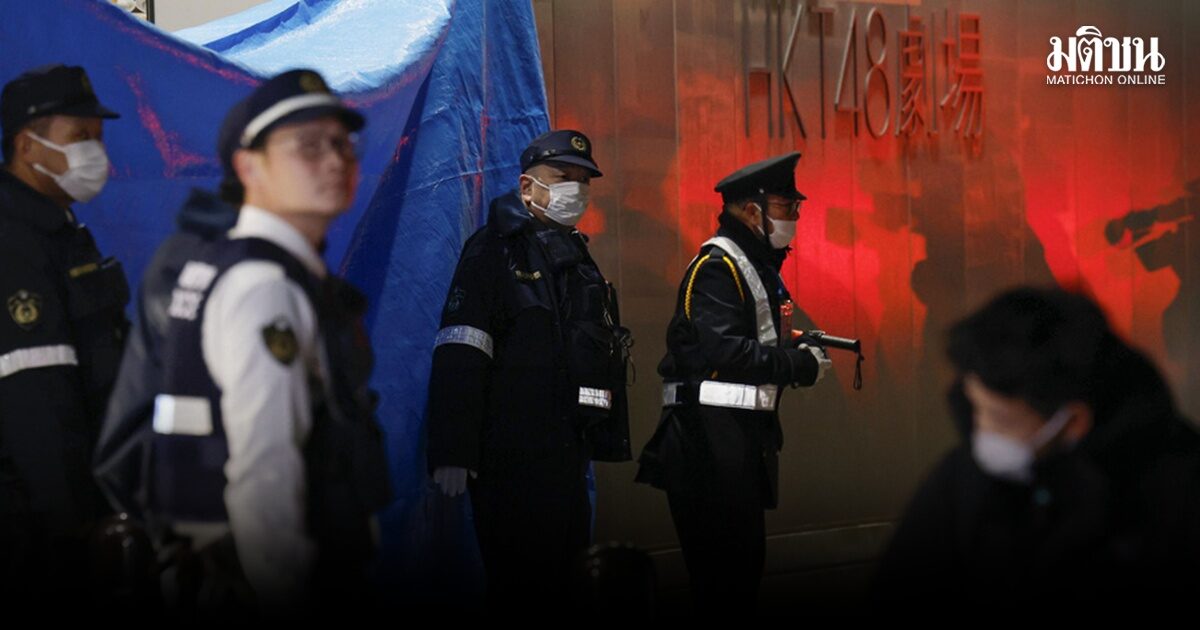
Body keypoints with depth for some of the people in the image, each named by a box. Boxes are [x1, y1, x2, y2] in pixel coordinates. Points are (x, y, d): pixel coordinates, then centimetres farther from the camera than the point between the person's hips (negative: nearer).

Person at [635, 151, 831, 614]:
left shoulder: (757, 264, 19)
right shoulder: (716, 265, -13)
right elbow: (724, 351, -24)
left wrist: (799, 347, 7)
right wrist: (800, 365, -17)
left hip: (744, 435, 10)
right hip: (709, 434, -10)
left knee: (746, 555, 12)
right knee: (724, 563, -10)